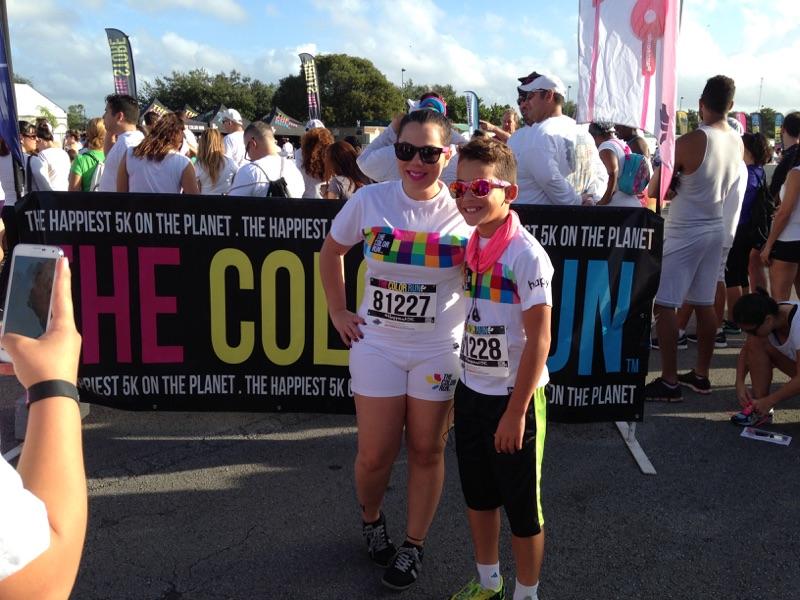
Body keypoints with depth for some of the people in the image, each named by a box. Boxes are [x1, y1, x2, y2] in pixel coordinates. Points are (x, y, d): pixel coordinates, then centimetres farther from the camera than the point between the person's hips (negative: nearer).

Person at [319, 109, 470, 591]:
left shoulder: (463, 211, -10)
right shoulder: (369, 201, -7)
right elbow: (331, 252, 9)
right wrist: (338, 311, 5)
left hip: (439, 348, 0)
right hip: (377, 342, 1)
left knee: (427, 450, 10)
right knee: (376, 454, 7)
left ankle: (414, 546, 31)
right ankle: (371, 519, 40)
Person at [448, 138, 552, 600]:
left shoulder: (526, 255, -19)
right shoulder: (473, 245, 2)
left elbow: (539, 340, -19)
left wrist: (516, 411, -18)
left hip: (514, 397, -7)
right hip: (471, 391, 7)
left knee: (521, 505, 11)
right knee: (478, 494, 20)